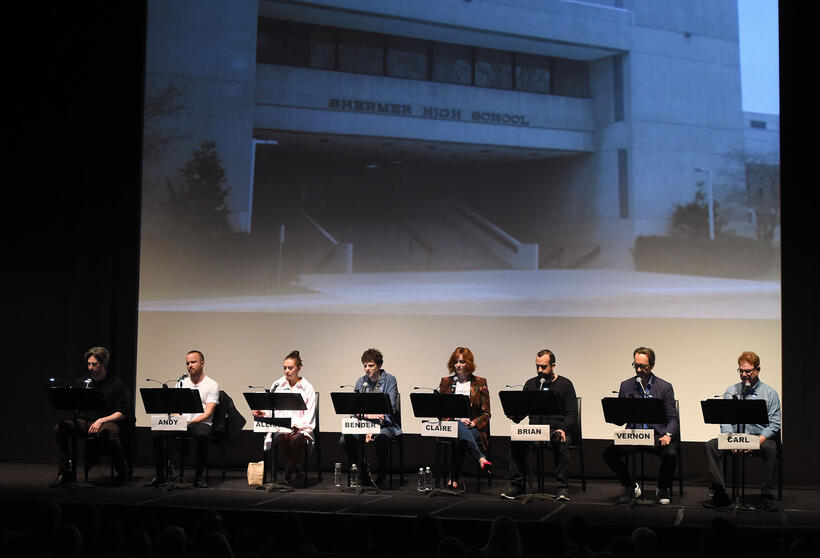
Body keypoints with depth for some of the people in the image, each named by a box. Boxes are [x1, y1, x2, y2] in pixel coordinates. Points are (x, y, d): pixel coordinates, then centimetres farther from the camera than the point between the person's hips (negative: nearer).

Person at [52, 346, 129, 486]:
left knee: (106, 433, -39)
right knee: (59, 428, -22)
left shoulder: (116, 384, -1)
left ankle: (122, 471, -14)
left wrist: (101, 421, -19)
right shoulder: (81, 382, 11)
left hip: (108, 422, -4)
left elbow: (122, 414, -7)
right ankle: (67, 472, -11)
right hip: (85, 421, 4)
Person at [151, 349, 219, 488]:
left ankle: (198, 476, -25)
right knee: (158, 433, -23)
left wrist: (190, 422, -21)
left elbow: (207, 413, -7)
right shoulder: (181, 383, 17)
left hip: (201, 423, -4)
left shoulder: (211, 385, 2)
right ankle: (159, 474, -12)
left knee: (202, 435, -39)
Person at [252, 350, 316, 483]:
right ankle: (296, 470, -13)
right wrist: (263, 413, -8)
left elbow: (309, 416, 1)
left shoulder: (307, 388, 8)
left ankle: (287, 473, -12)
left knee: (297, 440, -36)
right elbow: (271, 409, 15)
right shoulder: (276, 385, 15)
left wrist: (297, 425, -17)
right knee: (281, 439, -35)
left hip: (300, 428, -1)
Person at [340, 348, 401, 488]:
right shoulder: (360, 382, 12)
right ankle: (361, 472, 2)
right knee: (345, 440, -22)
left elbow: (390, 407, -10)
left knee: (380, 439, -38)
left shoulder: (390, 380, -1)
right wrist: (368, 415, -20)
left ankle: (381, 477, -15)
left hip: (385, 424, -4)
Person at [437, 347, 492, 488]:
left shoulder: (480, 383, 10)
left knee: (460, 438, -36)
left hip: (474, 429, 0)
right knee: (460, 428, -37)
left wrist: (473, 423, -13)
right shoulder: (446, 382, 14)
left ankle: (453, 478, -32)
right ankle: (481, 459, -51)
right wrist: (459, 419, -10)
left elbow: (486, 413, 7)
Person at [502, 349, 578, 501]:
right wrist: (515, 416, -9)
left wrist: (563, 429, -19)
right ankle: (517, 485, -19)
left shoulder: (565, 384, 5)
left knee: (560, 442, -38)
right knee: (515, 441, -27)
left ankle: (562, 488, -31)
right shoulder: (530, 384, 16)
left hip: (557, 430, -3)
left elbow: (572, 414, -1)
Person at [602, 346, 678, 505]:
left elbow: (672, 418, 0)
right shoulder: (626, 386, 10)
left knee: (671, 454, -32)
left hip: (657, 435, -2)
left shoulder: (665, 387, 4)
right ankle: (631, 487, 1)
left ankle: (663, 489, 0)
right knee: (609, 452, -24)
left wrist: (667, 435, -20)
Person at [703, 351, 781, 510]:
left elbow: (774, 424, -3)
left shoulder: (769, 393, 4)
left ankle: (766, 496, -26)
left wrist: (758, 441, -19)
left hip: (760, 438, -2)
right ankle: (719, 494, -23)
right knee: (711, 445, -24)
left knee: (770, 449, -36)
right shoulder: (731, 391, 12)